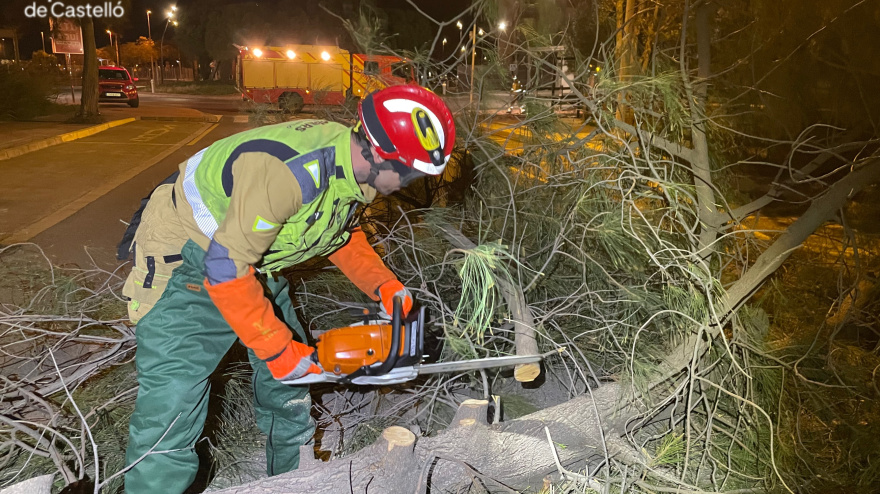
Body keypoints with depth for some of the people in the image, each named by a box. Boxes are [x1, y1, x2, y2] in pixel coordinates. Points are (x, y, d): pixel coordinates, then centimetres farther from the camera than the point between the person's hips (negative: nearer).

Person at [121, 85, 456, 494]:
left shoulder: (352, 164, -8)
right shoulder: (289, 172, -37)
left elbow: (341, 232, 11)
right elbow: (226, 268, -33)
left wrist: (383, 285, -1)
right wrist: (278, 349, -24)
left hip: (256, 265, 9)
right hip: (186, 270, -8)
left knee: (288, 386, 18)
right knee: (169, 426, -10)